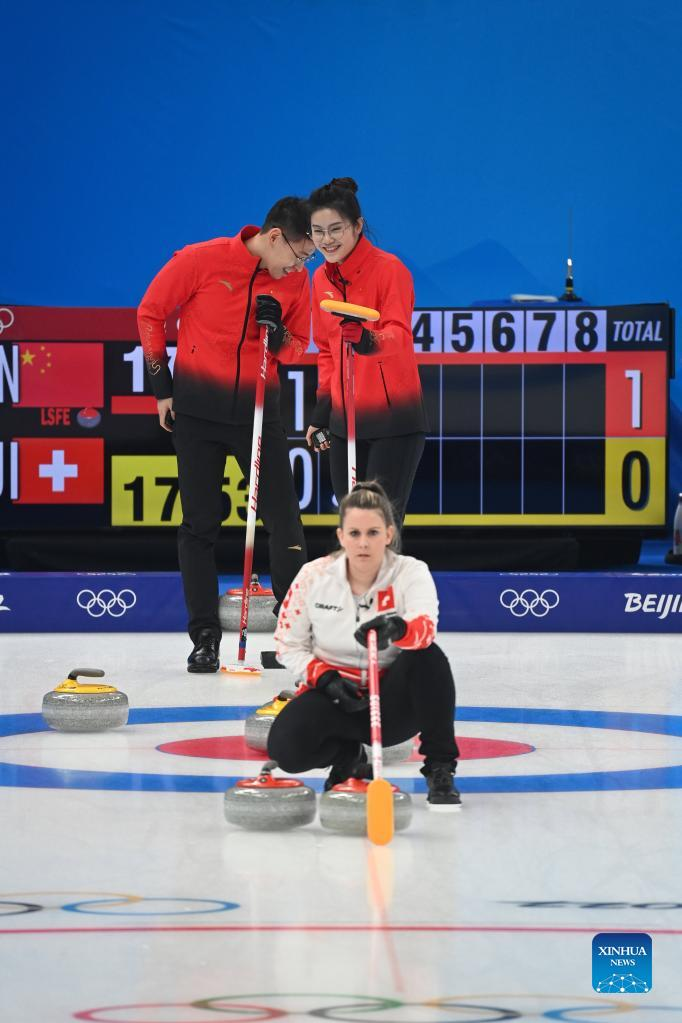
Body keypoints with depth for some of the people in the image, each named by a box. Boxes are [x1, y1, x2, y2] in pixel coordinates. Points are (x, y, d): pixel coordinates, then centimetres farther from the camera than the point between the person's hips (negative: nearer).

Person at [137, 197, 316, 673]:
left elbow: (296, 348, 10)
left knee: (284, 518, -2)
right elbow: (151, 313, -1)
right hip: (197, 411, -2)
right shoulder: (202, 260, -12)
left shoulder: (297, 281, -1)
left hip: (259, 410, 2)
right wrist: (162, 384, 0)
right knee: (200, 523, 2)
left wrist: (278, 334, -14)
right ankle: (205, 637, 9)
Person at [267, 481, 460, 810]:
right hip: (335, 694, 1)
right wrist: (326, 679, -16)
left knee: (427, 657, -34)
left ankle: (440, 769, -20)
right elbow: (288, 646, 3)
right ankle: (347, 753, 7)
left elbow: (425, 628, -35)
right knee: (285, 746, -29)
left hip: (393, 701, -1)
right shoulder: (314, 576, -7)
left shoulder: (411, 573, -13)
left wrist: (396, 628, -59)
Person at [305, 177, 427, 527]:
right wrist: (322, 409, 13)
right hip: (344, 420, 6)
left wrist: (367, 340, -45)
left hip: (393, 420, -6)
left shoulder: (389, 269, -11)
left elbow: (399, 336, -24)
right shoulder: (322, 279, 9)